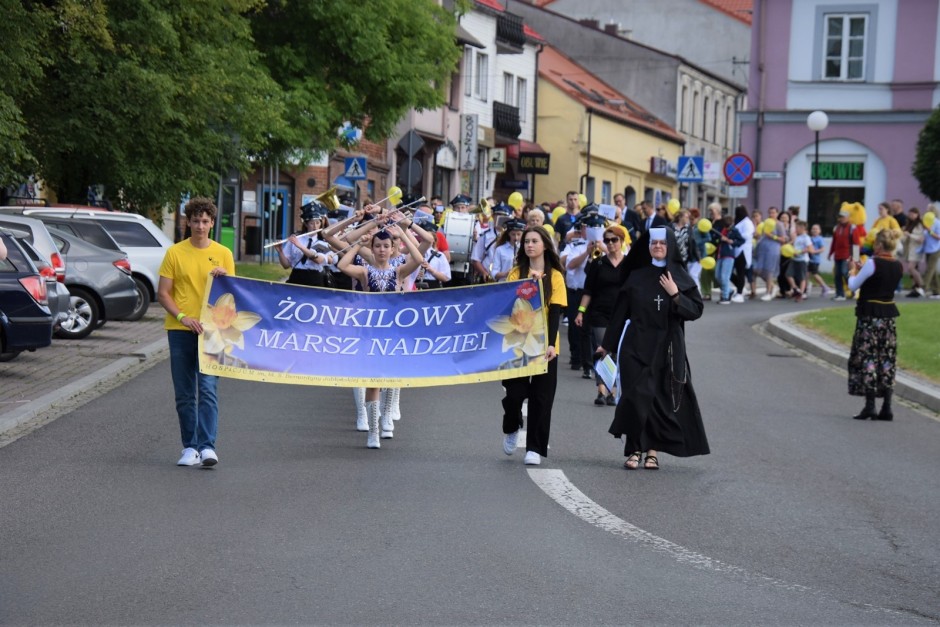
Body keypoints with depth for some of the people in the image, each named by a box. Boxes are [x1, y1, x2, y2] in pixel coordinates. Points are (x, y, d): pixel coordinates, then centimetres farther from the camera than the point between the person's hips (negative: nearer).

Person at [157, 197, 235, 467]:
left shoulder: (223, 254, 7)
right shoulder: (175, 253, 5)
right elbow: (162, 294, 3)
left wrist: (224, 277, -11)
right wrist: (182, 317, -11)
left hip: (210, 330, -1)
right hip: (179, 331, 1)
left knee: (208, 389, -11)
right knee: (184, 394, 5)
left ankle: (207, 446, -13)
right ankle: (190, 447, 13)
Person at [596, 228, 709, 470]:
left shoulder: (680, 278, 4)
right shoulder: (636, 277, 5)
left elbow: (696, 310, -1)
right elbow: (620, 312, 9)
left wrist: (675, 295, -14)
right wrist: (607, 344, 11)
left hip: (667, 349, 0)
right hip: (637, 347, 0)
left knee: (662, 399, 0)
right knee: (637, 397, -7)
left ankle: (653, 451, 7)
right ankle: (634, 450, -2)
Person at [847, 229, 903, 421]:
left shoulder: (873, 263, -15)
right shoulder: (898, 266, 5)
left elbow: (853, 286, -9)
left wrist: (854, 270, 9)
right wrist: (862, 270, 16)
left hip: (870, 315, -6)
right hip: (889, 315, 6)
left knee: (867, 357, -1)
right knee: (887, 358, 9)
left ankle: (870, 406, -6)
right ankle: (886, 407, 7)